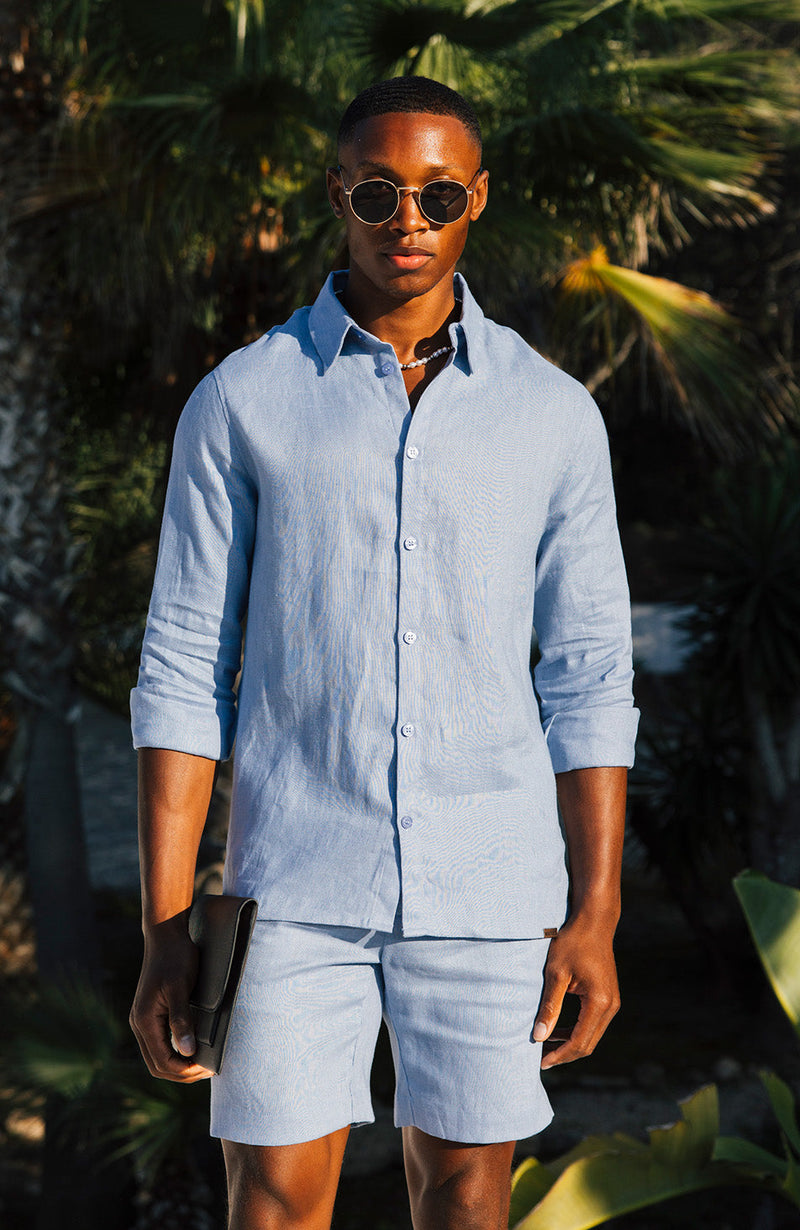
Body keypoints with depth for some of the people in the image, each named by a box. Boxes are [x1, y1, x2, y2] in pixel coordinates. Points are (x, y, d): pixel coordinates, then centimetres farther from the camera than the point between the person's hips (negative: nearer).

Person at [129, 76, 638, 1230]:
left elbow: (587, 679, 5)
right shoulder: (240, 401, 0)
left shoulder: (555, 415, 3)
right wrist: (165, 930, -6)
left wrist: (594, 917, -1)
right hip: (296, 884, -1)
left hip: (490, 890, 1)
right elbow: (183, 671, -1)